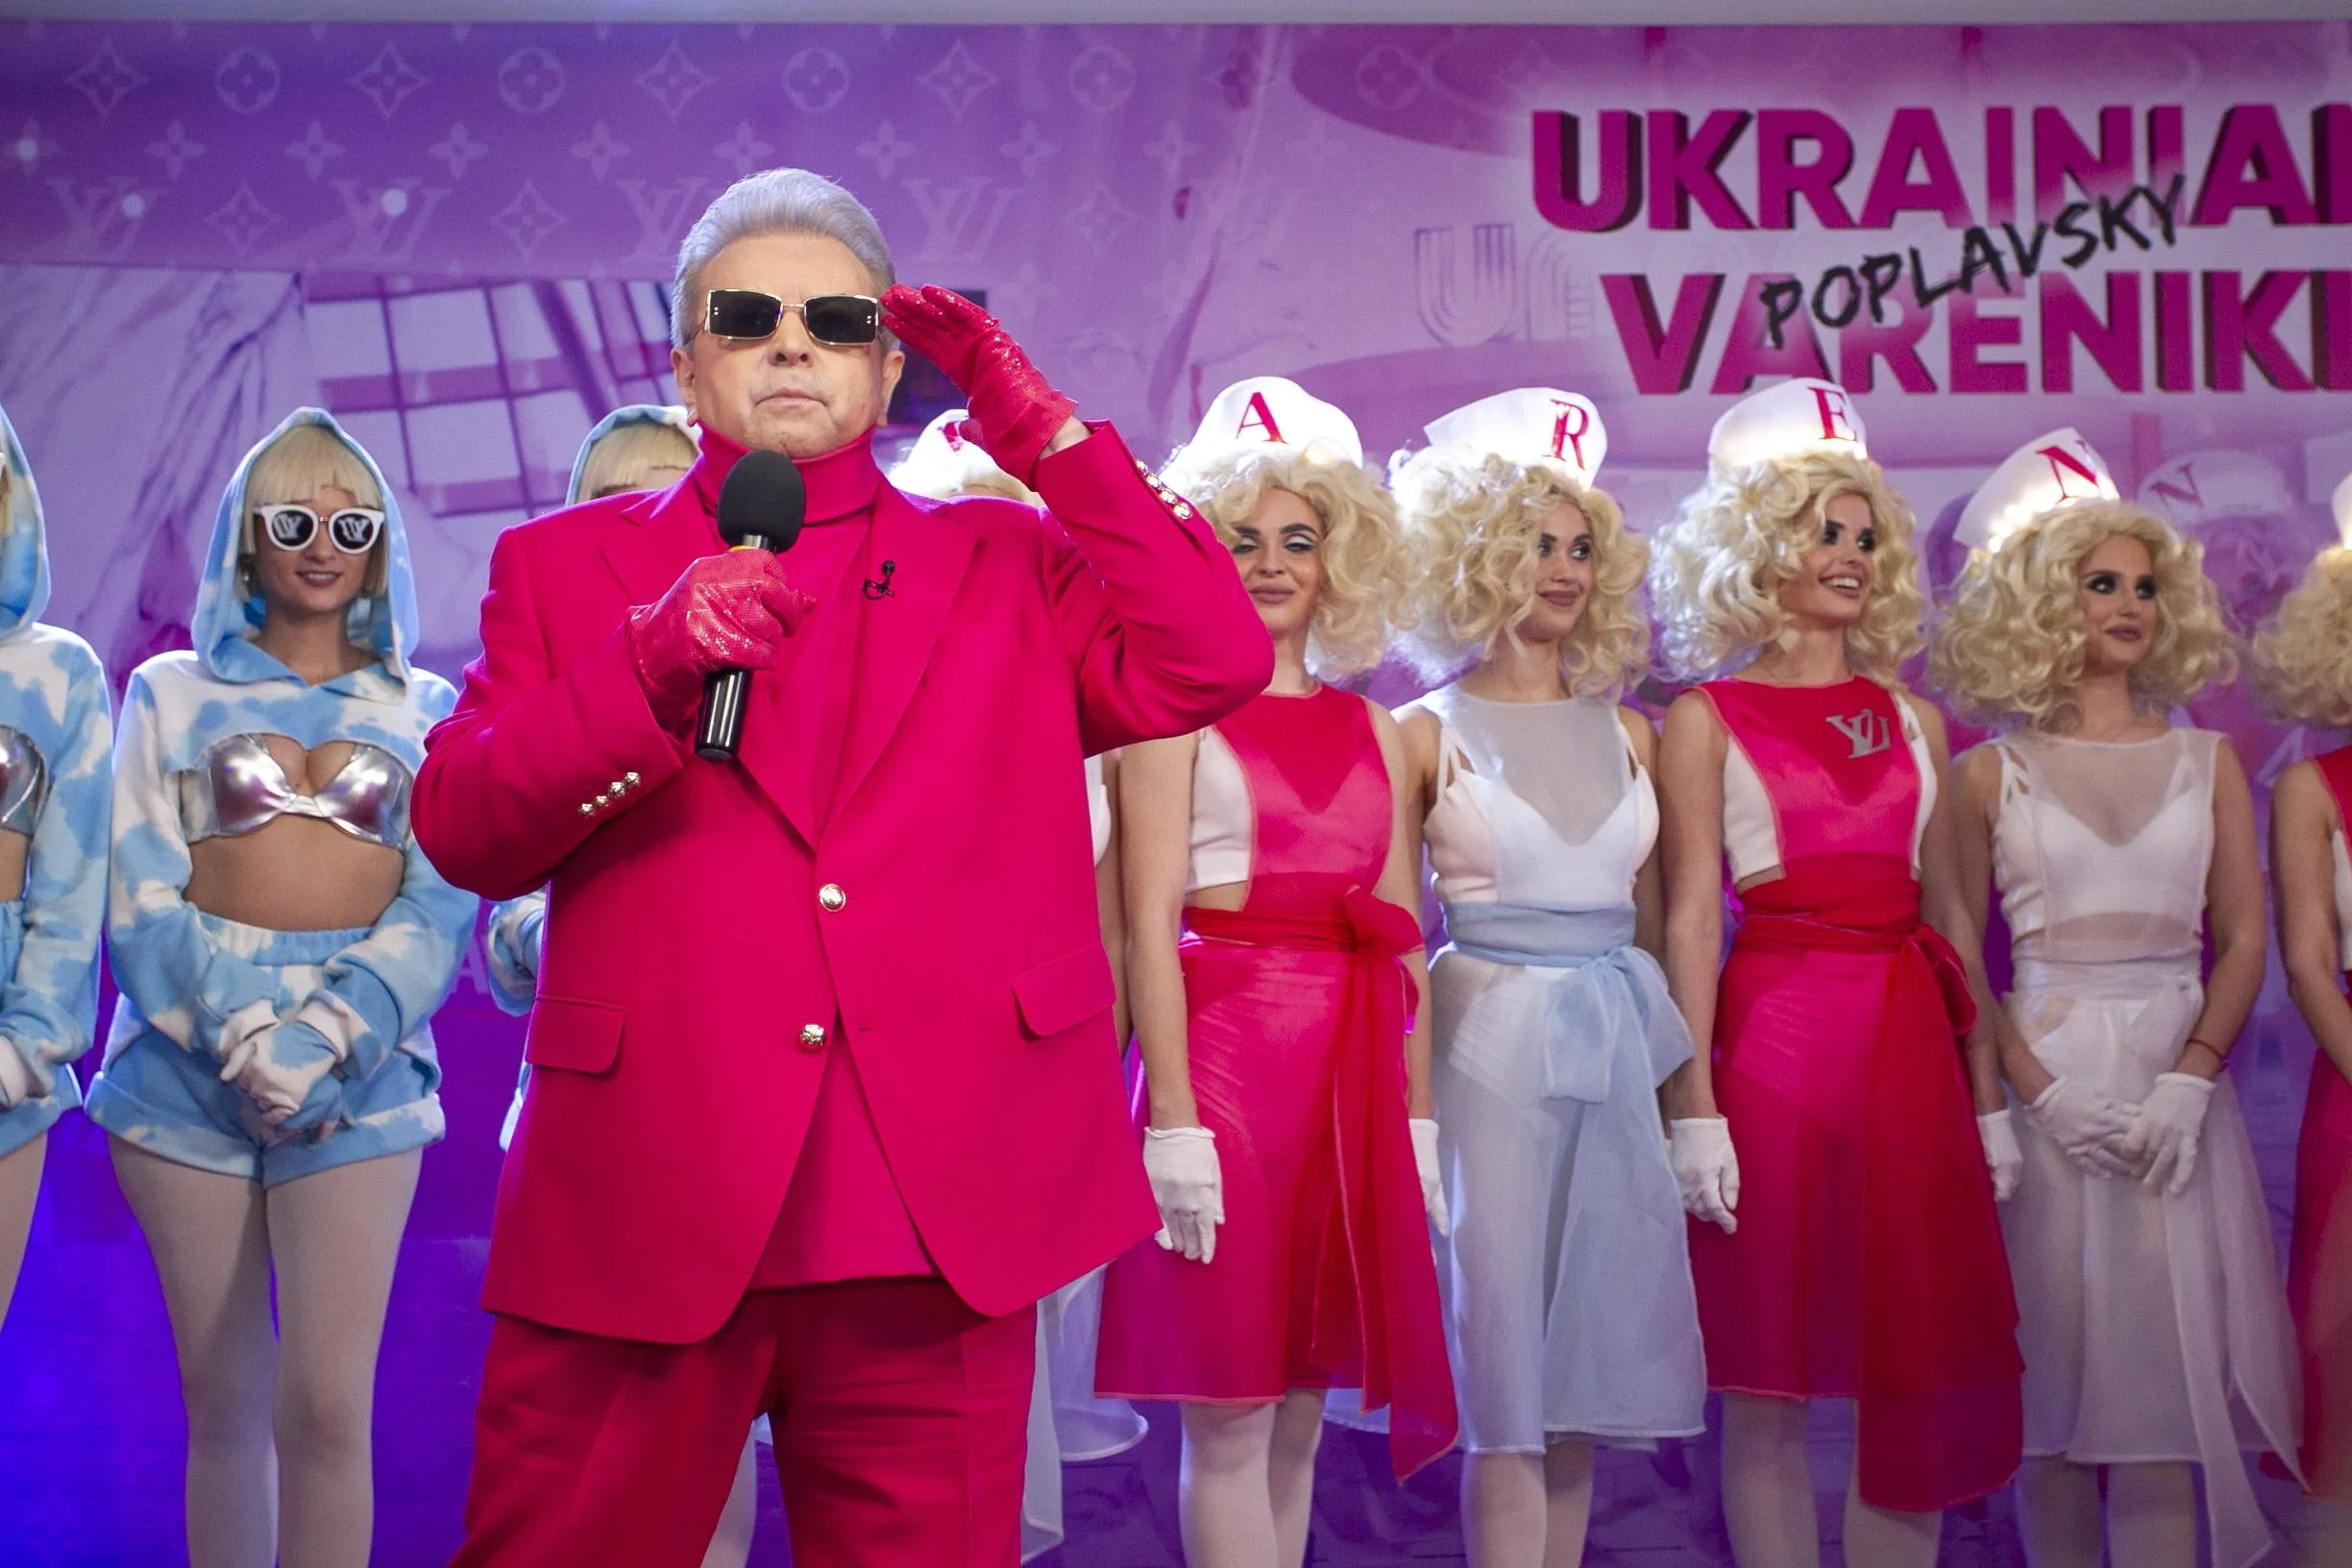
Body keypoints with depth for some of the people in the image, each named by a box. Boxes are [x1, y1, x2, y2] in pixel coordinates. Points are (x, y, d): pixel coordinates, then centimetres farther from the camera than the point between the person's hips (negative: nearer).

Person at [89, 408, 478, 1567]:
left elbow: (440, 907, 2)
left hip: (363, 1072, 0)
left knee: (326, 1405, -8)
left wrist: (328, 1038, -13)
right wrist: (239, 1035, -13)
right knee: (224, 1402, 4)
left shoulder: (425, 710, 11)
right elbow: (139, 896, 1)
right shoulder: (171, 693, 11)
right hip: (187, 1067, 1)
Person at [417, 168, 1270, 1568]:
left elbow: (1213, 665, -1)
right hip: (643, 1210, 0)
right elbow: (461, 833, 0)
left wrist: (1040, 427, 0)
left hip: (940, 1219, 1)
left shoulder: (1008, 564, 13)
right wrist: (648, 664, -16)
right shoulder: (562, 565, 12)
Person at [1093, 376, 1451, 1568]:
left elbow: (1401, 942, 14)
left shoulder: (1372, 732, 15)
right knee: (1231, 1414, -4)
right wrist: (1173, 1118, -15)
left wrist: (1416, 1119, 7)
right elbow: (1148, 923, -7)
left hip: (1350, 1074, 5)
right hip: (1227, 1050, -5)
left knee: (1300, 1413, 9)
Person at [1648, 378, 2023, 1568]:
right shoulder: (1708, 720, 2)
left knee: (1916, 1372, 5)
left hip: (1908, 1045, 4)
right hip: (1774, 1035, -4)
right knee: (1770, 1380, 0)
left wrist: (1986, 1094, 10)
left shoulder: (1911, 719, 14)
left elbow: (1950, 912, 14)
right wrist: (1694, 1106, -12)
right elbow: (1690, 920, -4)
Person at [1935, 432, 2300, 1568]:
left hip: (2178, 1079, 2)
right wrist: (2040, 1088, -13)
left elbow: (2244, 940, 6)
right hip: (2043, 1077, -1)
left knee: (2166, 1371, -2)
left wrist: (2191, 1077, -9)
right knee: (2055, 1376, 2)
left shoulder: (2207, 763, 10)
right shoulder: (1992, 773, 4)